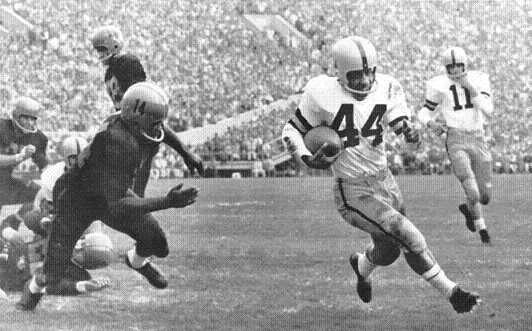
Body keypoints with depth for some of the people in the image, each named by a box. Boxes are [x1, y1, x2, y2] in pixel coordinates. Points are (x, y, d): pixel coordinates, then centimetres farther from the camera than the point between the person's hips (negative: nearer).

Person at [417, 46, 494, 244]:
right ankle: (482, 230, 7)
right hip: (456, 141, -3)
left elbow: (488, 111, -9)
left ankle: (467, 208, 41)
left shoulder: (479, 80, 2)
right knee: (473, 193, -17)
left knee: (485, 197, 7)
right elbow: (424, 113, 7)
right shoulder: (439, 86, -2)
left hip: (478, 139, 3)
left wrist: (470, 88, -17)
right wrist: (430, 123, -16)